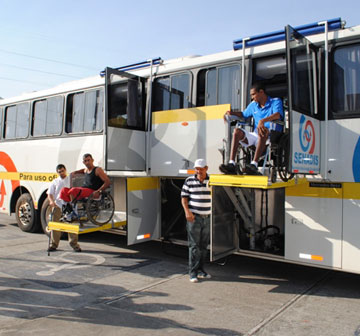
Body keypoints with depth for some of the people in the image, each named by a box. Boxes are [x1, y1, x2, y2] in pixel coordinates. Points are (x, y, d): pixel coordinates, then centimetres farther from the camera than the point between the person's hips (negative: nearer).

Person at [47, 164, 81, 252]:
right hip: (58, 206, 2)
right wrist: (51, 201, -12)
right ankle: (53, 244, 14)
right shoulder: (55, 182, 14)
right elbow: (50, 194, 7)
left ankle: (74, 244, 5)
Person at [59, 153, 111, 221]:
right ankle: (69, 210, -9)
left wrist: (99, 191, -25)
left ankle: (74, 213, -17)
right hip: (83, 189, 8)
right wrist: (76, 172, 35)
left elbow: (107, 182, -13)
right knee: (64, 191, -7)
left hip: (92, 191, -8)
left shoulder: (98, 170, -4)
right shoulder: (86, 170, 20)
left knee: (73, 191, -31)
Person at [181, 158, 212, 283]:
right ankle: (193, 272, 5)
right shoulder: (189, 181, -2)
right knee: (194, 245, -3)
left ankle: (200, 270, 23)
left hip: (206, 217, 3)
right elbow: (184, 198, -2)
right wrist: (187, 211, -13)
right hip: (194, 217, -3)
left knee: (203, 246, 11)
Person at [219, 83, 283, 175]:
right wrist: (231, 113, 16)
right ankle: (231, 164, -31)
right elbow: (244, 114, 36)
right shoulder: (253, 105, 20)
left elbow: (278, 115, -20)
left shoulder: (276, 101, 1)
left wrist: (263, 120, -38)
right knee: (237, 131, -17)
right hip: (256, 136, 5)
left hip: (271, 137, -5)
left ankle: (254, 164, -48)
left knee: (264, 130, -39)